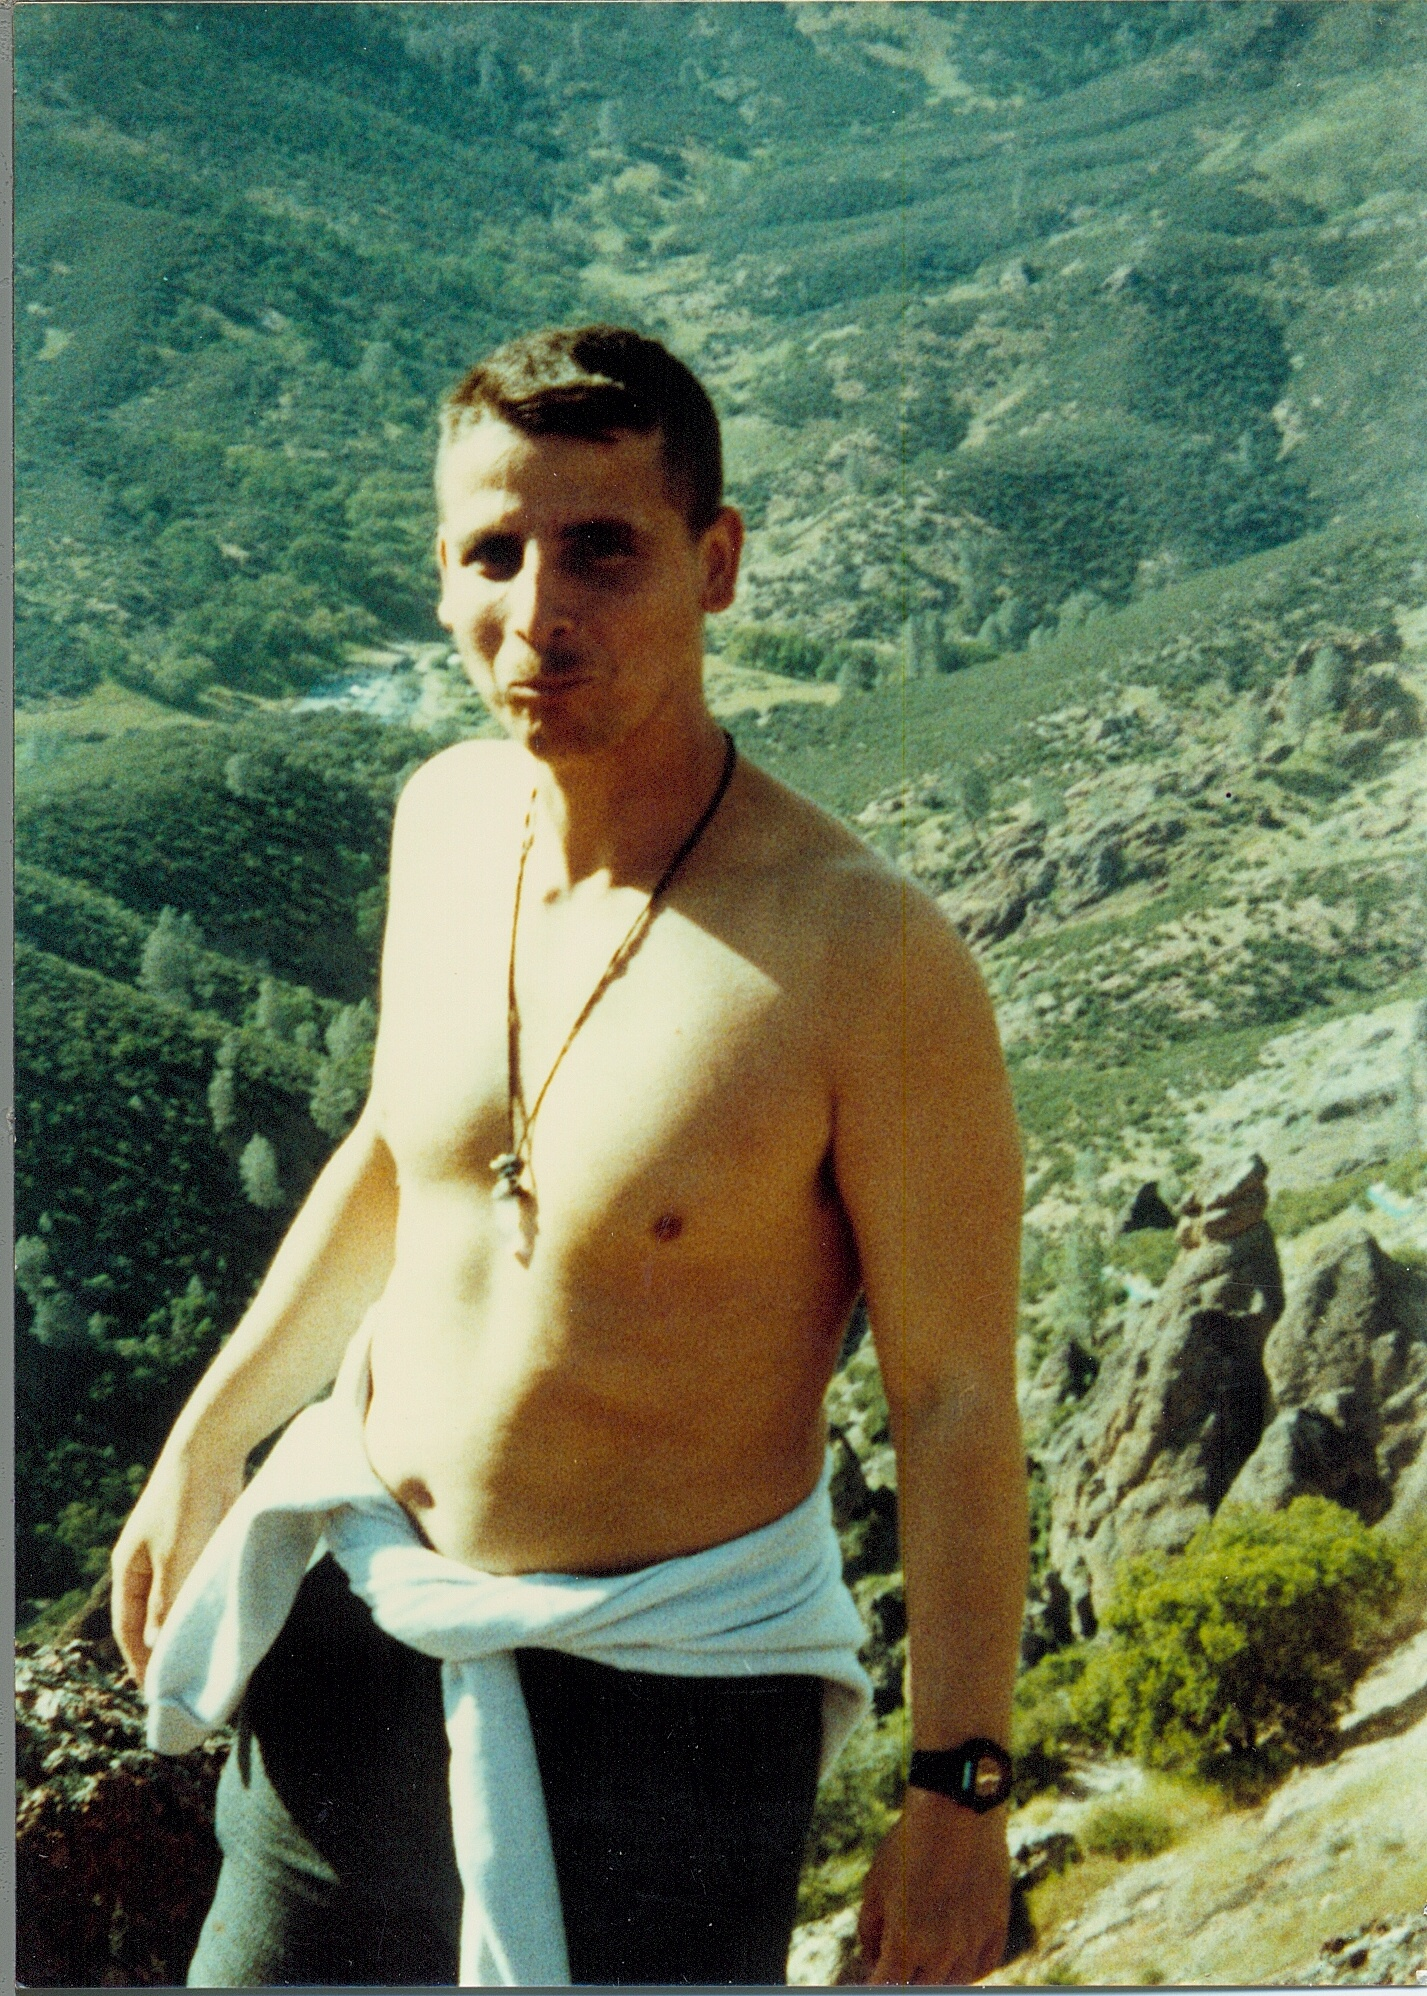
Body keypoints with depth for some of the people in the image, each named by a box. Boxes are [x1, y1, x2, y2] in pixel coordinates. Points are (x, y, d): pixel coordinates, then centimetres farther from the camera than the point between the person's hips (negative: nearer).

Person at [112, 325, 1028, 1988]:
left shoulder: (868, 962, -25)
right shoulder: (446, 814, -4)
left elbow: (957, 1398, -17)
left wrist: (957, 1792, -12)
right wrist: (206, 1436, 14)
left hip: (658, 1691, -6)